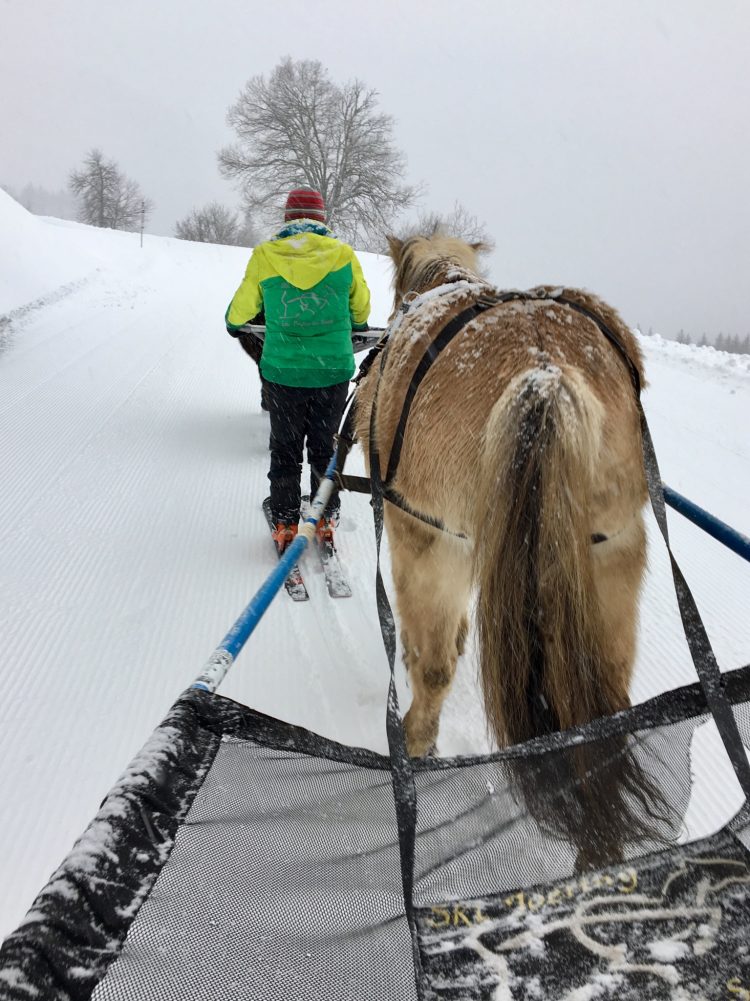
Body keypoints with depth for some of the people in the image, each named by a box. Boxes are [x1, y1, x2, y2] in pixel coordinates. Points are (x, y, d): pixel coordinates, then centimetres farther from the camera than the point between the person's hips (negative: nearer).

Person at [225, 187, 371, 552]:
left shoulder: (264, 256, -5)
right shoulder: (343, 255, -4)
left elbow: (242, 306, 8)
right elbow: (361, 309, 10)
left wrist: (234, 324, 32)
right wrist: (358, 326, 34)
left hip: (282, 372, 0)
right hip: (334, 372, 1)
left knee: (285, 448, 14)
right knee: (323, 446, 16)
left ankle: (285, 523, 19)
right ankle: (326, 520, 24)